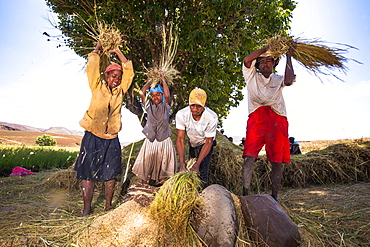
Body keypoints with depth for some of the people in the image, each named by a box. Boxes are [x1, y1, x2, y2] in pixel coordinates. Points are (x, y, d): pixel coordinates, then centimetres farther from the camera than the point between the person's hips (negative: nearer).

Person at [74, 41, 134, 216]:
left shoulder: (120, 90, 9)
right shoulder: (97, 86, 5)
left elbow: (129, 71, 10)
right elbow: (92, 67, 0)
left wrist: (117, 52, 14)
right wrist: (98, 48, 12)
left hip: (112, 140, 2)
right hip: (92, 137, -2)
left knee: (110, 174, 9)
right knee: (88, 173, 2)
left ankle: (108, 206, 24)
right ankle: (86, 209, 16)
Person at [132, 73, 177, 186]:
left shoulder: (166, 106, -1)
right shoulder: (149, 106, 4)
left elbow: (167, 95, -21)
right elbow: (142, 93, -8)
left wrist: (163, 80, -11)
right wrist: (151, 81, 0)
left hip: (164, 142, -1)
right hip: (150, 141, 2)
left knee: (163, 167, 9)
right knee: (145, 167, 7)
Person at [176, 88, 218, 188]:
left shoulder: (212, 118, -33)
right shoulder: (181, 114, -28)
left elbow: (208, 142, -25)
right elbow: (180, 139, -25)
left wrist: (197, 164, -31)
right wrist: (182, 163, -34)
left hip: (205, 144, -3)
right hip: (192, 144, 3)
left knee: (202, 172, -13)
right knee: (189, 171, 6)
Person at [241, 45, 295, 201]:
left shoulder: (278, 80, 21)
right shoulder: (252, 77, 18)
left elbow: (288, 81, -3)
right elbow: (247, 60, 0)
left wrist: (288, 57, 6)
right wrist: (266, 48, 7)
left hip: (277, 121, 2)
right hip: (256, 119, -1)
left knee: (277, 161, 0)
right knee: (249, 157, -14)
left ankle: (274, 198, 10)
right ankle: (245, 195, -11)